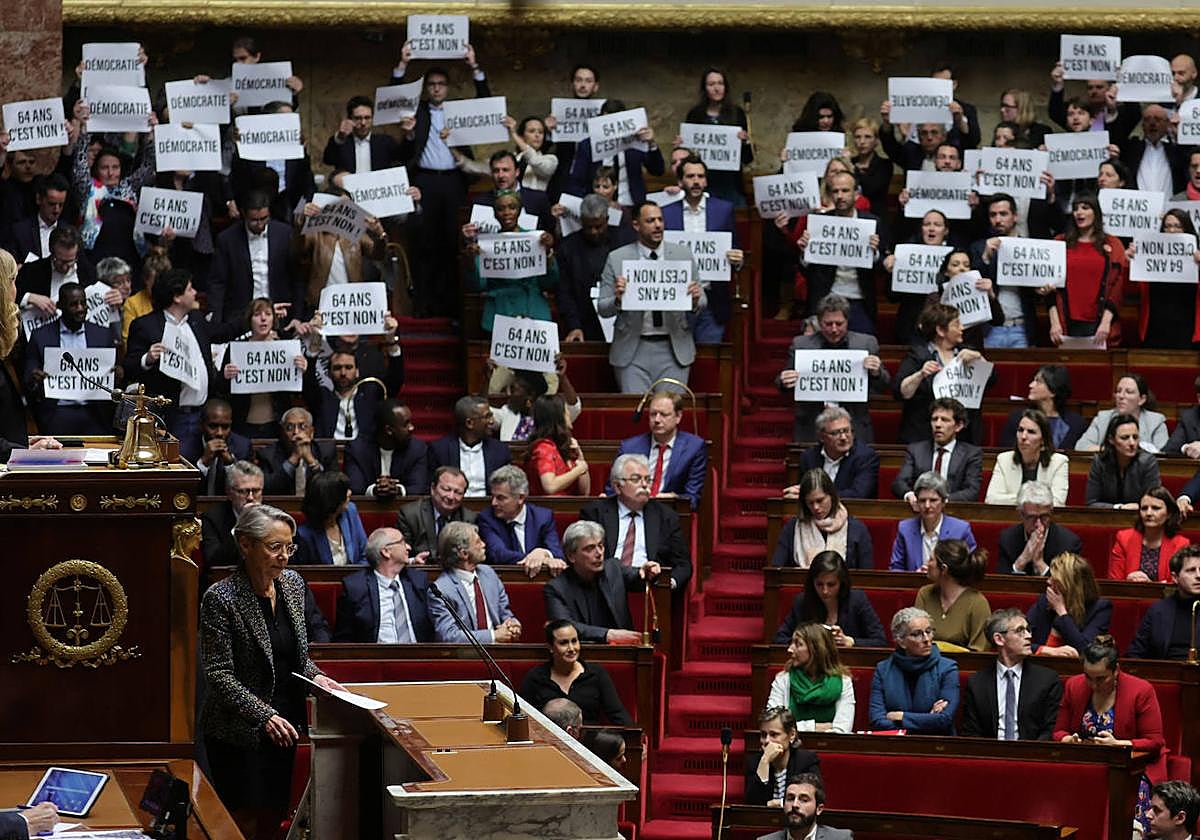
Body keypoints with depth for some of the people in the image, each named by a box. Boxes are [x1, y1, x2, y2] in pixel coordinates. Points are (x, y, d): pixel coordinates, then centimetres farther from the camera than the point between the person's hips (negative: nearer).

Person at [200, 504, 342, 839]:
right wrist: (264, 715, -25)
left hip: (283, 727, 6)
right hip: (238, 732, -6)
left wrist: (315, 675, -3)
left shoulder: (292, 585, 5)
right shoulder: (221, 598, -16)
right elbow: (219, 673, -18)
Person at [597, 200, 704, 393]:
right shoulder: (616, 259, 2)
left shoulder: (683, 255, 6)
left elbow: (701, 303, 9)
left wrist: (696, 299, -14)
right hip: (633, 349, -1)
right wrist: (617, 299, -20)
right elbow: (602, 309, 2)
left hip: (674, 348, 1)